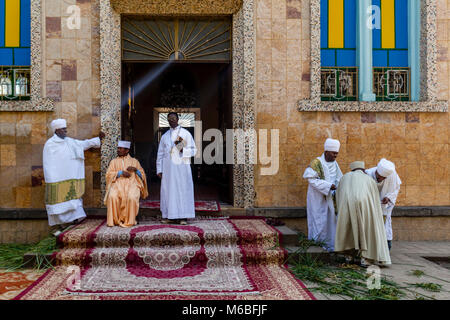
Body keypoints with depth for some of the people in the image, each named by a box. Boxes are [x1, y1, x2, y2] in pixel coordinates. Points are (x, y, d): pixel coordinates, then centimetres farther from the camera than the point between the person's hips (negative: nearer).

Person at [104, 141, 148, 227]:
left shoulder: (134, 161, 19)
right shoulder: (114, 161, 22)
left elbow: (142, 175, 15)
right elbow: (109, 174, 8)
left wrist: (135, 169, -4)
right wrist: (121, 173, -7)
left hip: (132, 184, -1)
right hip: (117, 184, 1)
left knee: (132, 198, -34)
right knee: (112, 197, -33)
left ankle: (129, 220, -22)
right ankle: (115, 220, -21)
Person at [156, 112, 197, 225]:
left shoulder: (186, 133, 4)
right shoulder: (165, 136, 14)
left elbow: (193, 150, 0)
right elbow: (160, 154, 13)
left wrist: (182, 150, -17)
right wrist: (159, 170, 6)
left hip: (182, 166, -3)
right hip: (168, 168, 3)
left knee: (183, 190, -4)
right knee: (168, 191, 1)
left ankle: (182, 216, -1)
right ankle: (169, 215, 8)